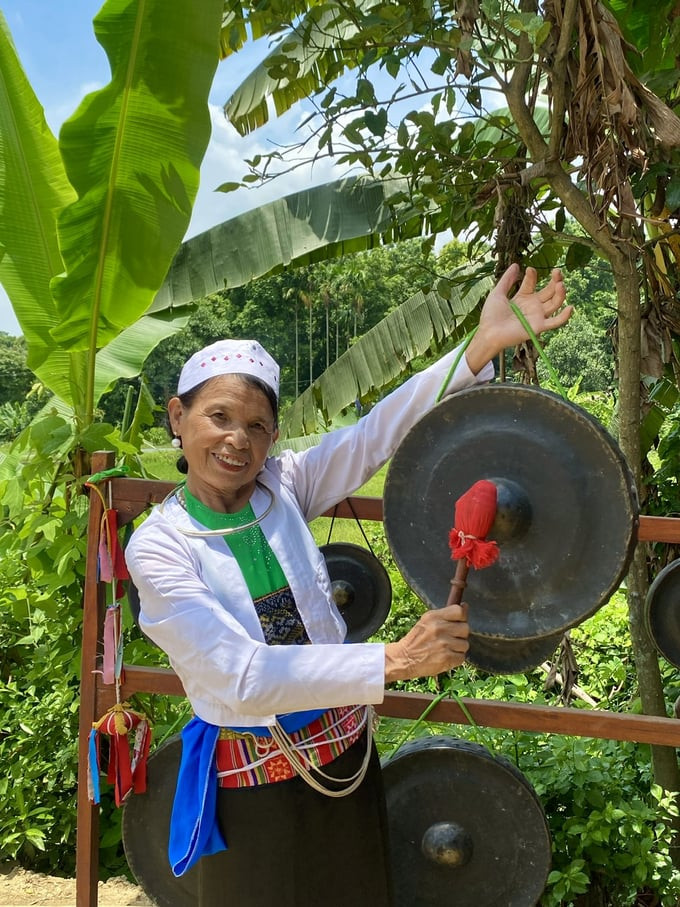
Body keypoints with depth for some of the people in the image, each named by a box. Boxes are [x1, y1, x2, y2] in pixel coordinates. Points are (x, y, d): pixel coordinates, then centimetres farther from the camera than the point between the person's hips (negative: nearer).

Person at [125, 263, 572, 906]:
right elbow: (242, 677, -27)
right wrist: (394, 661, -33)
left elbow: (380, 431, -17)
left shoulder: (283, 486, -6)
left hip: (344, 753, 4)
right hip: (251, 780, -4)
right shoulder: (158, 546, -17)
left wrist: (484, 345, -28)